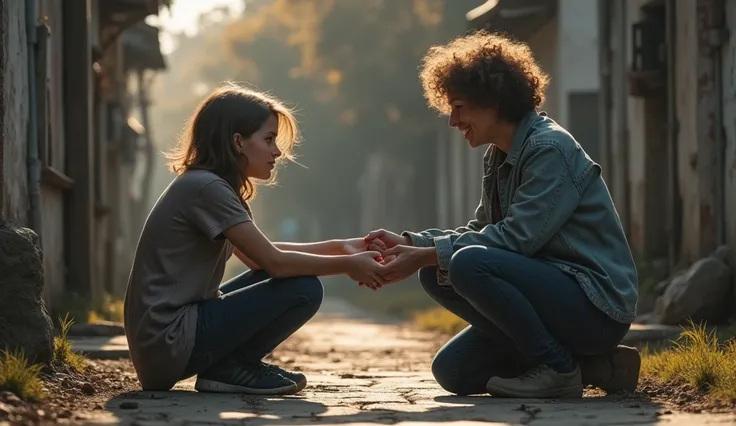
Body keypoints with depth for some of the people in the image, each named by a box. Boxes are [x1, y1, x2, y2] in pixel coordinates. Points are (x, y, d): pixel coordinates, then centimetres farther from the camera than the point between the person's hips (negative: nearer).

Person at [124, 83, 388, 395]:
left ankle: (228, 365, 8)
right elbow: (274, 262, -16)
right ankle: (229, 369, -4)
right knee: (304, 289, -13)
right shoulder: (206, 188, -14)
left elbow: (261, 257, 19)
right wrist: (348, 265, -6)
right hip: (167, 343, -10)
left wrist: (338, 248, 12)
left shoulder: (203, 185, 15)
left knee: (282, 275, 18)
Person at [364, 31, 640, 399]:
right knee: (453, 371, 3)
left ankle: (559, 369, -14)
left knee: (470, 264, -28)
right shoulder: (498, 158, 13)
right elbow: (479, 231, 13)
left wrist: (425, 256, -21)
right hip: (553, 292, 10)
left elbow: (516, 237, -23)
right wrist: (408, 242, -1)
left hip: (597, 306, -10)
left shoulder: (550, 148, -16)